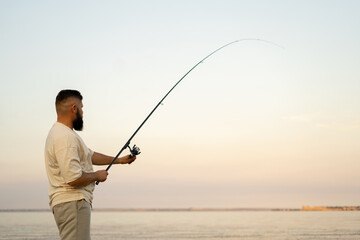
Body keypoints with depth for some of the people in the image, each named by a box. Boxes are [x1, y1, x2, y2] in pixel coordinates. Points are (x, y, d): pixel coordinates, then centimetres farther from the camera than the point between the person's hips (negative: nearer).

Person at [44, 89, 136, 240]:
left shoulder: (64, 133, 18)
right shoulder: (65, 137, -18)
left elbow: (90, 155, 30)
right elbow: (74, 179, -24)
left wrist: (120, 160, 30)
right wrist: (97, 176, -6)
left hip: (76, 202, 11)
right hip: (72, 204, -11)